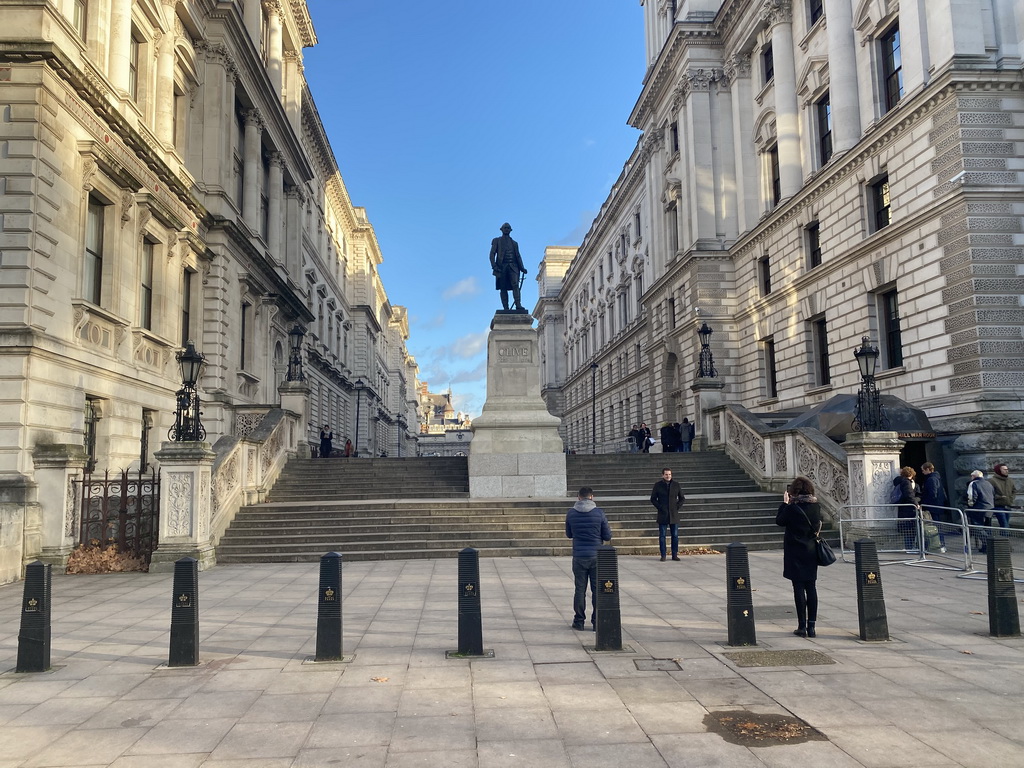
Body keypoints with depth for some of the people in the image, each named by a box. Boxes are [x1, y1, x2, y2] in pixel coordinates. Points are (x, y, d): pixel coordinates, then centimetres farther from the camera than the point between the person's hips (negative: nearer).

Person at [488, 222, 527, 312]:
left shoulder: (514, 243, 23)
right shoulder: (496, 241, 14)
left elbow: (518, 256, 19)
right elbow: (492, 254, 4)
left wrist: (522, 268, 4)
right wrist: (494, 266, -12)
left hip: (513, 267, 2)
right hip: (501, 267, -2)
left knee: (515, 285, -16)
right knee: (503, 288, -5)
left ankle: (518, 306, -27)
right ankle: (506, 308, -8)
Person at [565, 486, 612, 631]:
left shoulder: (571, 513, -3)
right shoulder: (599, 513, -8)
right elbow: (607, 536, -2)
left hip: (579, 557, 1)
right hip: (596, 556, -1)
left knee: (580, 589, 10)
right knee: (597, 590, 8)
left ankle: (579, 621, 13)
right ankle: (597, 622, 10)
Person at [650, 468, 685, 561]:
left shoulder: (676, 485, 6)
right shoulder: (658, 485, 2)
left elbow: (682, 498, 12)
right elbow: (653, 498, 5)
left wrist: (677, 507, 0)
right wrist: (659, 508, -6)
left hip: (674, 514, 1)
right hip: (662, 515, -1)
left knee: (675, 535, 3)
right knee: (662, 536, -1)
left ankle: (675, 555, 11)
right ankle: (663, 556, 4)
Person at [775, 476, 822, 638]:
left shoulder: (792, 508, -16)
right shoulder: (816, 507, -2)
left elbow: (779, 520, -1)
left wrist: (784, 503, 7)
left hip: (795, 553, -4)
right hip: (811, 552, 4)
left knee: (799, 588, 1)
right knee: (811, 588, 8)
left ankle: (802, 627, 4)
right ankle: (811, 626, 10)